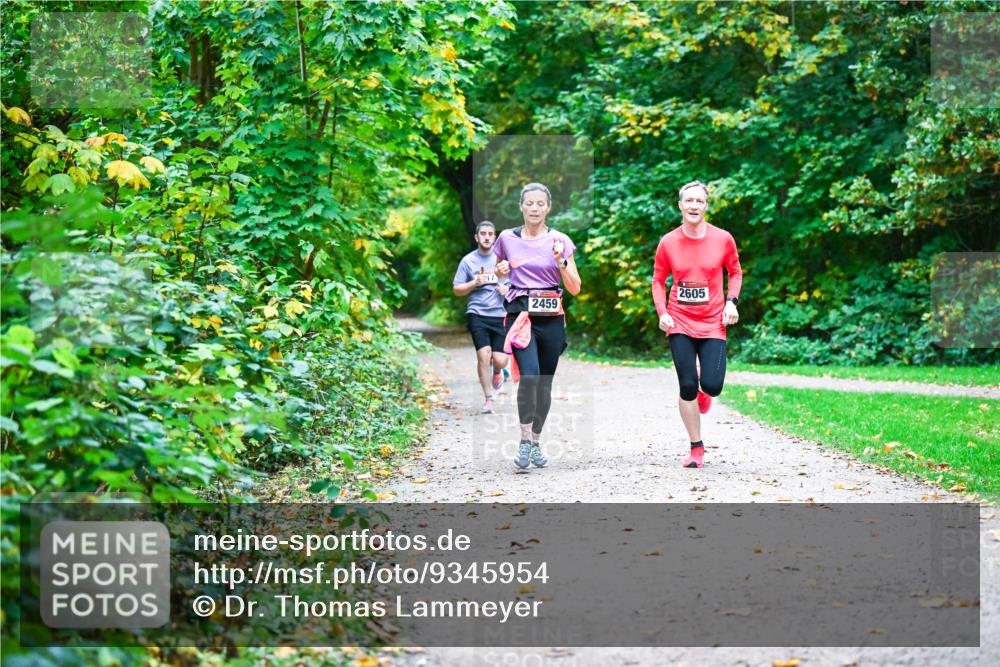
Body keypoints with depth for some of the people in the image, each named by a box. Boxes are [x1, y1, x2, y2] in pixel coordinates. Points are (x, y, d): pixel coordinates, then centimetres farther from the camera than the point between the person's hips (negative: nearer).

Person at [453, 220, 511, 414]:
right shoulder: (468, 260, 5)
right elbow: (457, 289, 8)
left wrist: (508, 288, -5)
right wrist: (474, 283, -9)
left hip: (500, 315, 1)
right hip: (477, 315, -1)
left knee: (500, 360, -6)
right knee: (484, 356, -13)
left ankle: (497, 372, 33)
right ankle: (488, 398, 3)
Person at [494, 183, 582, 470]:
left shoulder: (560, 241, 2)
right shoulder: (507, 238, 4)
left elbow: (575, 288, 1)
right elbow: (498, 273, 21)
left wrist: (560, 261, -13)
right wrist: (500, 271, -2)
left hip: (551, 317, 1)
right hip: (520, 314, -1)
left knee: (545, 382, 6)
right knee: (529, 375, -22)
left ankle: (536, 440, 26)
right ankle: (524, 439, -7)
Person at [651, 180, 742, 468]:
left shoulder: (722, 239, -3)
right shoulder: (668, 242, -2)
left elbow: (735, 272, 10)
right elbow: (658, 280, 8)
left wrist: (732, 302, -6)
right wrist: (662, 312, -5)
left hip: (713, 323, 0)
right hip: (679, 323, 1)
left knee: (712, 386, -12)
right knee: (687, 387, -2)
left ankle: (704, 389, 29)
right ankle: (696, 448, 13)